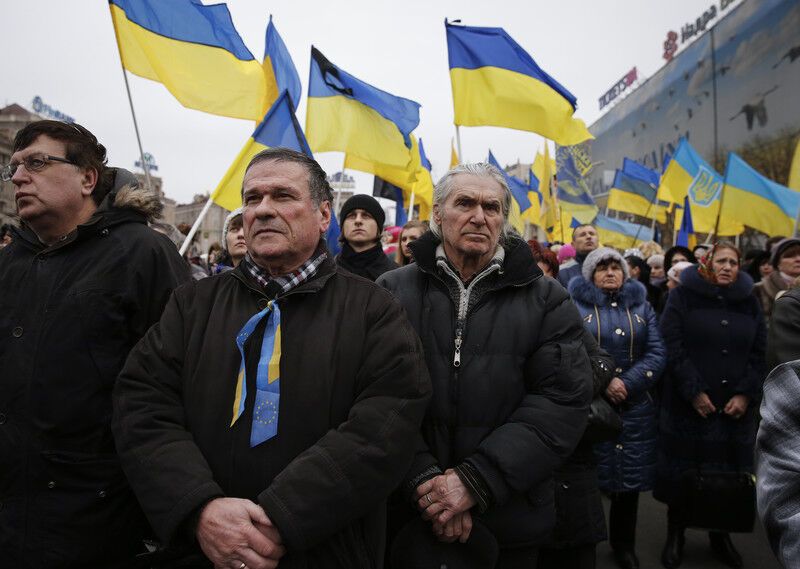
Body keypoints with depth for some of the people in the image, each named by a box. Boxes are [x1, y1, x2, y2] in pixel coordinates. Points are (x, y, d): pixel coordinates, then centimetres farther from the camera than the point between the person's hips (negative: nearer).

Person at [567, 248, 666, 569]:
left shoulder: (641, 306, 11)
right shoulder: (576, 305, 1)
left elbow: (657, 353, 2)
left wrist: (627, 384, -12)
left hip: (635, 408, 3)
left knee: (630, 477, 11)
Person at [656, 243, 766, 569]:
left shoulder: (749, 302, 11)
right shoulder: (684, 295, -1)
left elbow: (759, 352, 7)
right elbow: (672, 346, -9)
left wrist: (746, 394, -6)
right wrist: (694, 391, -15)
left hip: (735, 407, 3)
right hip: (688, 404, -3)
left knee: (728, 472, 10)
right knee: (683, 472, 5)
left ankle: (721, 536, 30)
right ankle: (675, 535, 22)